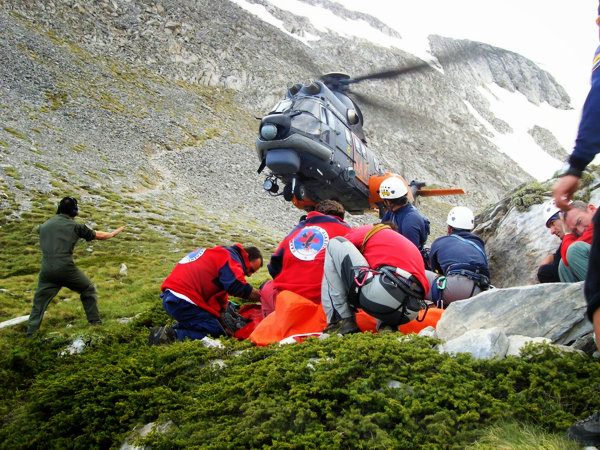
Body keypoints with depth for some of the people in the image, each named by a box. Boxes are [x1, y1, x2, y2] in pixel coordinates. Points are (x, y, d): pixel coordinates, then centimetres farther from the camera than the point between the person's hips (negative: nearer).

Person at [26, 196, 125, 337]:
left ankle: (31, 332, 14)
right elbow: (99, 236, 9)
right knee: (88, 290, 17)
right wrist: (114, 233, 28)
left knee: (40, 299, 16)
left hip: (46, 270, 3)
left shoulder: (45, 225, 9)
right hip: (66, 269, -3)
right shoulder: (75, 226, -2)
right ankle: (95, 323, 20)